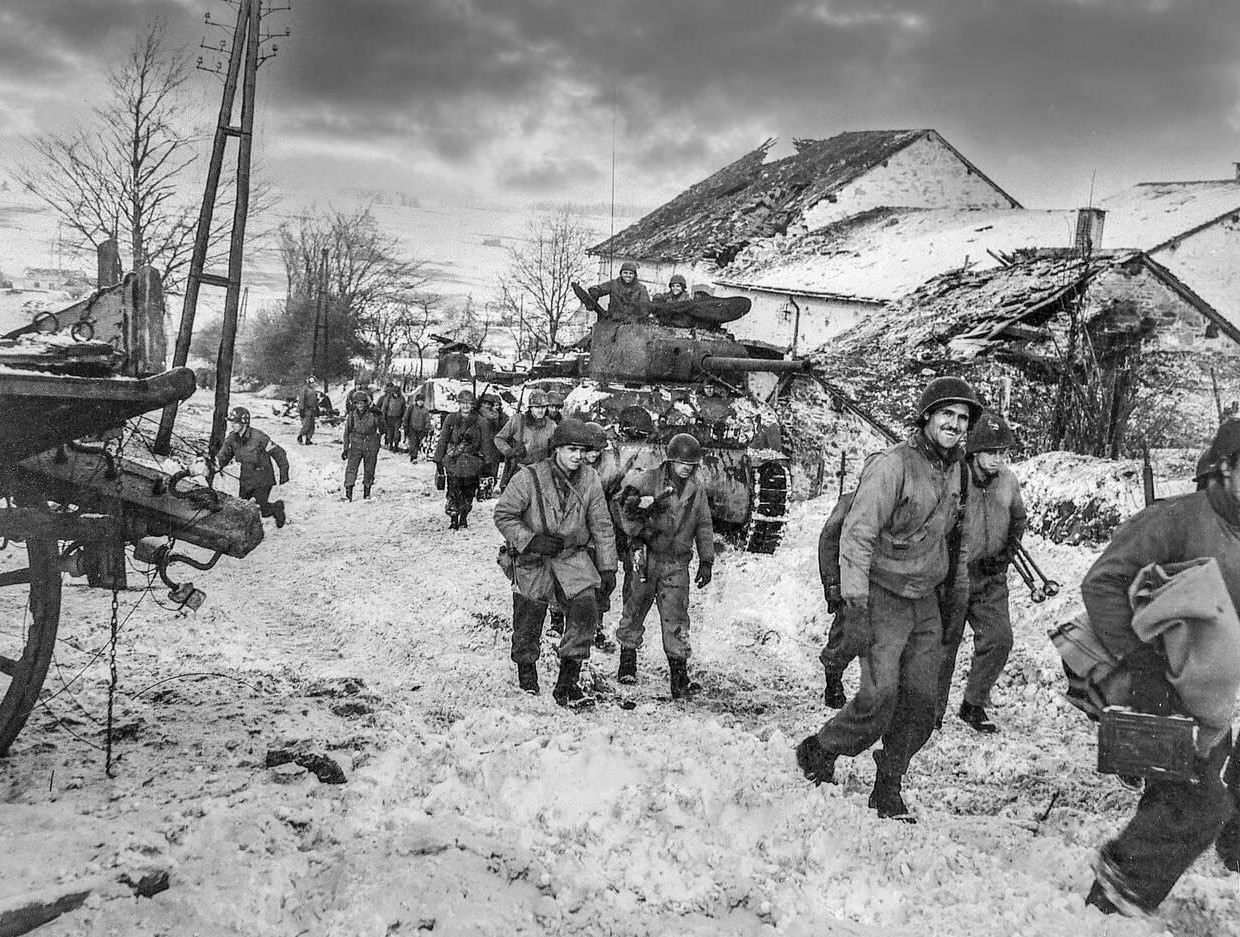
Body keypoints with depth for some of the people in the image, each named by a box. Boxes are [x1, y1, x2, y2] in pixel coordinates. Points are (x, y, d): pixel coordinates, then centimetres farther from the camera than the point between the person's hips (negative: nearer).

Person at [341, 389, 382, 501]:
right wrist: (346, 449, 3)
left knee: (369, 470, 9)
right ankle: (348, 494, -12)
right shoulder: (352, 415, -3)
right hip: (356, 445, 1)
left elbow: (381, 430, -2)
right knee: (351, 468, -12)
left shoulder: (373, 414, -8)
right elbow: (347, 432, 4)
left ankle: (367, 492, 27)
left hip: (371, 446, 0)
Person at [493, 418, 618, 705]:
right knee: (528, 618, 6)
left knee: (586, 604, -19)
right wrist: (531, 540, -19)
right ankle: (526, 671, 39)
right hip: (533, 559, -2)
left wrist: (607, 567, 4)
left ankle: (567, 684, -12)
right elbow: (503, 515, -7)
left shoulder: (589, 481, -3)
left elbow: (601, 526, 4)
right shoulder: (529, 478, -14)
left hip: (573, 555, 2)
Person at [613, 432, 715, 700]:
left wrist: (706, 561, 10)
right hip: (647, 558, -1)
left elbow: (704, 527, 12)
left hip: (677, 564, 2)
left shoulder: (696, 491, 7)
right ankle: (627, 660, 27)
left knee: (675, 618, -2)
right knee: (635, 610, 10)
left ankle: (679, 674, 1)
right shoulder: (650, 479, -4)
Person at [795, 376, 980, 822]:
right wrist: (854, 608, -26)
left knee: (921, 700, 3)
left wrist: (958, 595, 20)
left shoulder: (953, 467, 9)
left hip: (925, 601, 7)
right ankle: (817, 754, 10)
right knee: (880, 694, -14)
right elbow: (857, 535, -20)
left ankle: (888, 789, 17)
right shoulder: (891, 465, -16)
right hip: (884, 596, -7)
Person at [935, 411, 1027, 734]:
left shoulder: (1008, 480, 1)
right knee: (943, 646, 2)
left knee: (999, 639, -2)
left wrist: (1006, 553, 10)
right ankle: (932, 713, 17)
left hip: (991, 577, 5)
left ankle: (974, 705, 15)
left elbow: (1018, 520, 21)